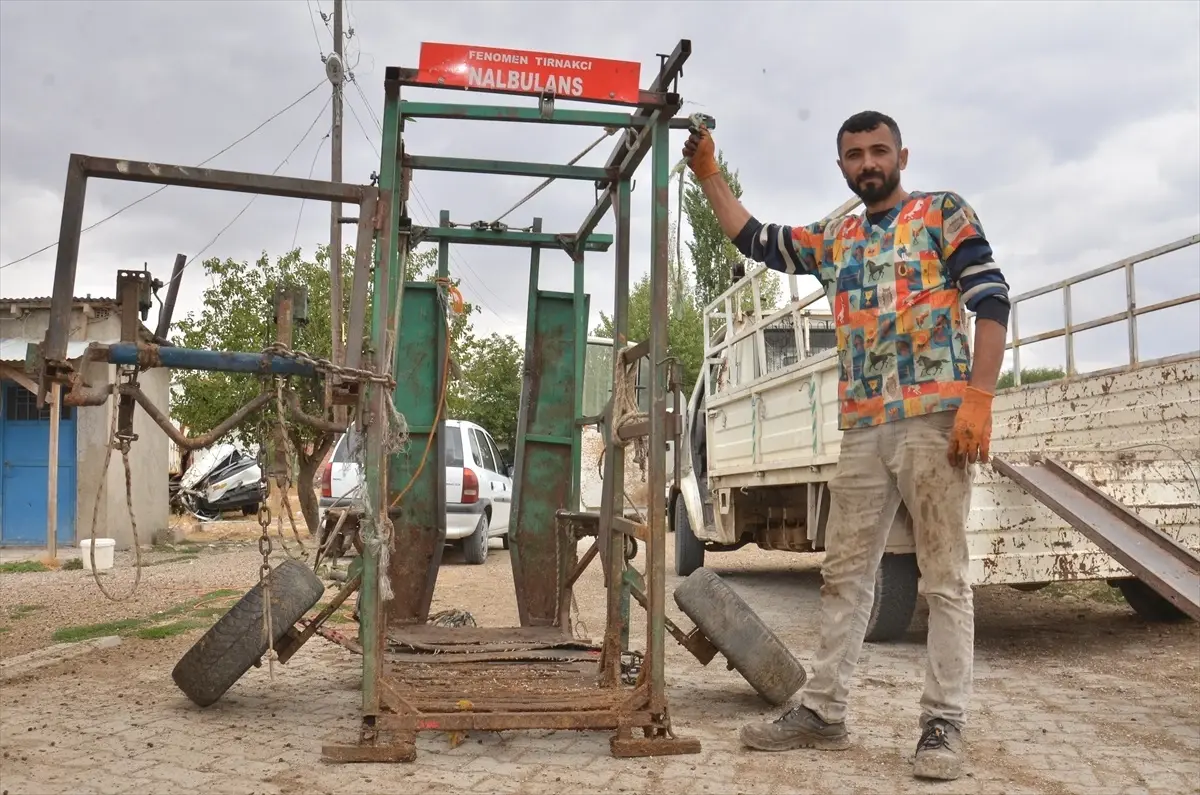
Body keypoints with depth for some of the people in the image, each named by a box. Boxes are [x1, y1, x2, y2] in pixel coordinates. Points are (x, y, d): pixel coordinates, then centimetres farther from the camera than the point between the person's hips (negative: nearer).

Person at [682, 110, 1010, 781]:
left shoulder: (943, 212, 4)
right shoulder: (835, 241, 20)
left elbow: (991, 297, -5)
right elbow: (753, 239, 25)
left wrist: (979, 399, -15)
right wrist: (709, 174, 18)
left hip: (936, 418, -6)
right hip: (863, 430, 6)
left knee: (945, 577, -3)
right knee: (845, 576, 7)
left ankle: (945, 724, 4)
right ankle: (823, 712, 15)